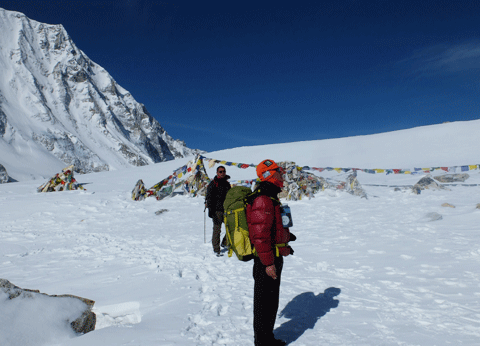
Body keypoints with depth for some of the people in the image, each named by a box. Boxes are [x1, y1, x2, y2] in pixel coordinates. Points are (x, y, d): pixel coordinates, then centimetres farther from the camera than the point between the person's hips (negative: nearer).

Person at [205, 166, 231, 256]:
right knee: (217, 229, -2)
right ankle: (216, 249, 9)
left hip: (226, 210, 5)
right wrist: (210, 210, -13)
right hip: (217, 210, -5)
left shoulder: (227, 184, 16)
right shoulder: (213, 183, -2)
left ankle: (225, 243, 21)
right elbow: (209, 198, -6)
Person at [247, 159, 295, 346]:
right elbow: (259, 234, -26)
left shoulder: (270, 198, 13)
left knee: (271, 301, 21)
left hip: (273, 258, 11)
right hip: (267, 261, -11)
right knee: (265, 302, 4)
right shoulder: (262, 200, -22)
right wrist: (268, 262, -24)